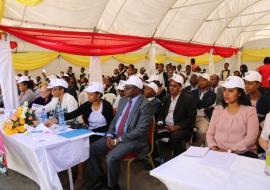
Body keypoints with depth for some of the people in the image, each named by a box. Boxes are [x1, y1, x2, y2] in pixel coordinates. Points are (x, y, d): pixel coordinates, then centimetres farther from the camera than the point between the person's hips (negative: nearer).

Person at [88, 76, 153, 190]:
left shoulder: (145, 104, -14)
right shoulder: (123, 100, 10)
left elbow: (141, 130, -20)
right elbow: (115, 119, 14)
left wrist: (119, 139, -19)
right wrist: (109, 135, -4)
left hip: (133, 140, -7)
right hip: (115, 136, 8)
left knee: (111, 157, -29)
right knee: (91, 149, -3)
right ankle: (100, 179, 15)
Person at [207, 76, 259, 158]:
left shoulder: (250, 111, 0)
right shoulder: (218, 109, 10)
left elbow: (251, 137, -9)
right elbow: (210, 133, 9)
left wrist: (229, 150, -18)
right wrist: (213, 147, -11)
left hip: (243, 153, -3)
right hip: (218, 152, 3)